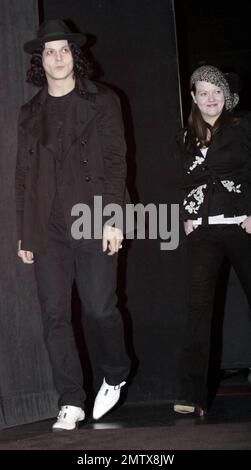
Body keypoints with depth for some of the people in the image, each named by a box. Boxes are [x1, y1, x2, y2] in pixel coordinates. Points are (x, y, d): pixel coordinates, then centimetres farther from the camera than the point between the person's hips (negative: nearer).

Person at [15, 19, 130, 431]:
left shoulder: (101, 102, 7)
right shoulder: (31, 114, 16)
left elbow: (115, 161, -1)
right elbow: (23, 176, 16)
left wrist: (113, 217, -11)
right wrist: (24, 233, 11)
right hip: (48, 229, 3)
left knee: (100, 308, -4)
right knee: (55, 314, -2)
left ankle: (115, 378, 24)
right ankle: (71, 403, 5)